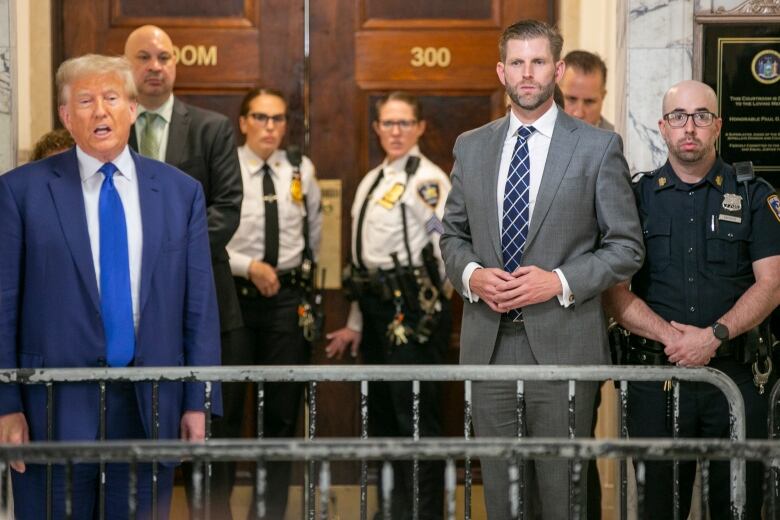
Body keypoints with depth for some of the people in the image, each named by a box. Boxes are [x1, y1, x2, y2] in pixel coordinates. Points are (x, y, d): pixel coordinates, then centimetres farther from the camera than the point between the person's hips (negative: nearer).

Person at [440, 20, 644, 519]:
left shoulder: (598, 147, -1)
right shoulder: (470, 146, 10)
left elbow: (626, 247, -1)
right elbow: (453, 235, 16)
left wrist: (560, 282, -15)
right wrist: (470, 274, -6)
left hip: (562, 343, -3)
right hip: (488, 342, 3)